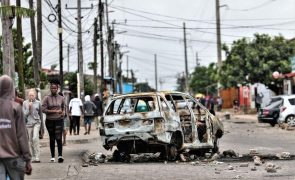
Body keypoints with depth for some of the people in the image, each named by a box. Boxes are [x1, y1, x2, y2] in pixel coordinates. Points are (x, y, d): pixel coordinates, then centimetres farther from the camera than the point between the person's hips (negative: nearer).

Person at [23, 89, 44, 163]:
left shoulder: (38, 103, 3)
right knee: (30, 141, 5)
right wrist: (29, 108, -12)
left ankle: (37, 157, -17)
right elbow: (24, 114, 2)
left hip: (37, 123, -2)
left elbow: (41, 115, 11)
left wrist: (42, 127, 13)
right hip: (28, 123, 2)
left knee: (35, 138, -18)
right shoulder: (25, 103, 4)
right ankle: (33, 157, 15)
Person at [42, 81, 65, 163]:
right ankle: (52, 156, 16)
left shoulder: (61, 98, 7)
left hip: (59, 120, 0)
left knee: (58, 138, -12)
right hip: (50, 120, 0)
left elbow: (63, 107, 23)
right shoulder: (47, 98, -2)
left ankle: (60, 155, -17)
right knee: (52, 139, 8)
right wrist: (54, 111, -15)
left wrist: (63, 112, 0)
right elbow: (43, 109, -10)